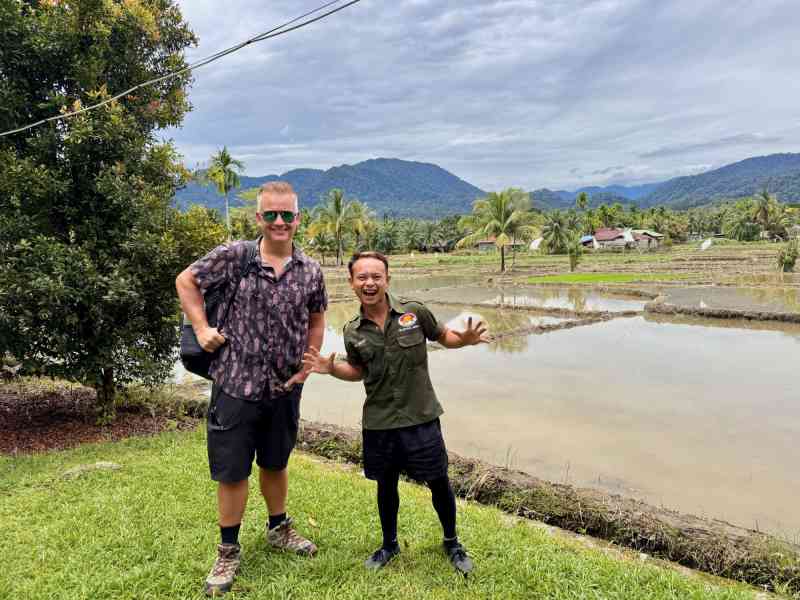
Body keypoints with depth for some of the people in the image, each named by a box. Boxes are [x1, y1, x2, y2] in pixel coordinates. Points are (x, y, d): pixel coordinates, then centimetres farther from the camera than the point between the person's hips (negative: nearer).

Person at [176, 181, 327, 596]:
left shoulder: (310, 271, -1)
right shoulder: (233, 256, -10)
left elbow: (316, 319, 13)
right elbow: (186, 281, 2)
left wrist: (307, 364, 6)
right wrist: (202, 329, -6)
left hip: (284, 387, 3)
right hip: (236, 384, -2)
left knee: (275, 463, 20)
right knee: (232, 471, 7)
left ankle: (279, 529, 43)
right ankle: (228, 551, 27)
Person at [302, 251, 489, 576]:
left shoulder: (415, 312, -10)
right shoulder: (353, 332, -3)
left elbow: (443, 335, 5)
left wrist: (465, 339, -16)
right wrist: (331, 368, -6)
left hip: (420, 418, -1)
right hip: (378, 423, 2)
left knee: (439, 482, 10)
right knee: (386, 484, 18)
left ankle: (451, 542, 37)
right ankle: (389, 544, 42)